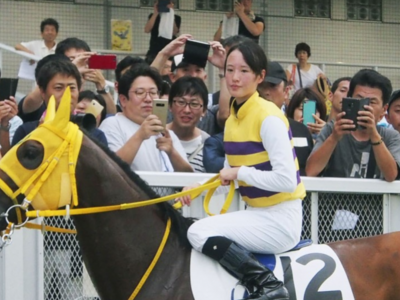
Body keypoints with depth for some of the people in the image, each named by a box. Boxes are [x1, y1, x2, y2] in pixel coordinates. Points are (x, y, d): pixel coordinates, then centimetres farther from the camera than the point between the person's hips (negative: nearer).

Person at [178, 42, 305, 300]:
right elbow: (231, 173, 19)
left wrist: (240, 172, -15)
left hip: (281, 220, -9)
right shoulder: (233, 119, 10)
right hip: (258, 214, 9)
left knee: (200, 232, -19)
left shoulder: (268, 117, -16)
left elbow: (286, 179, -23)